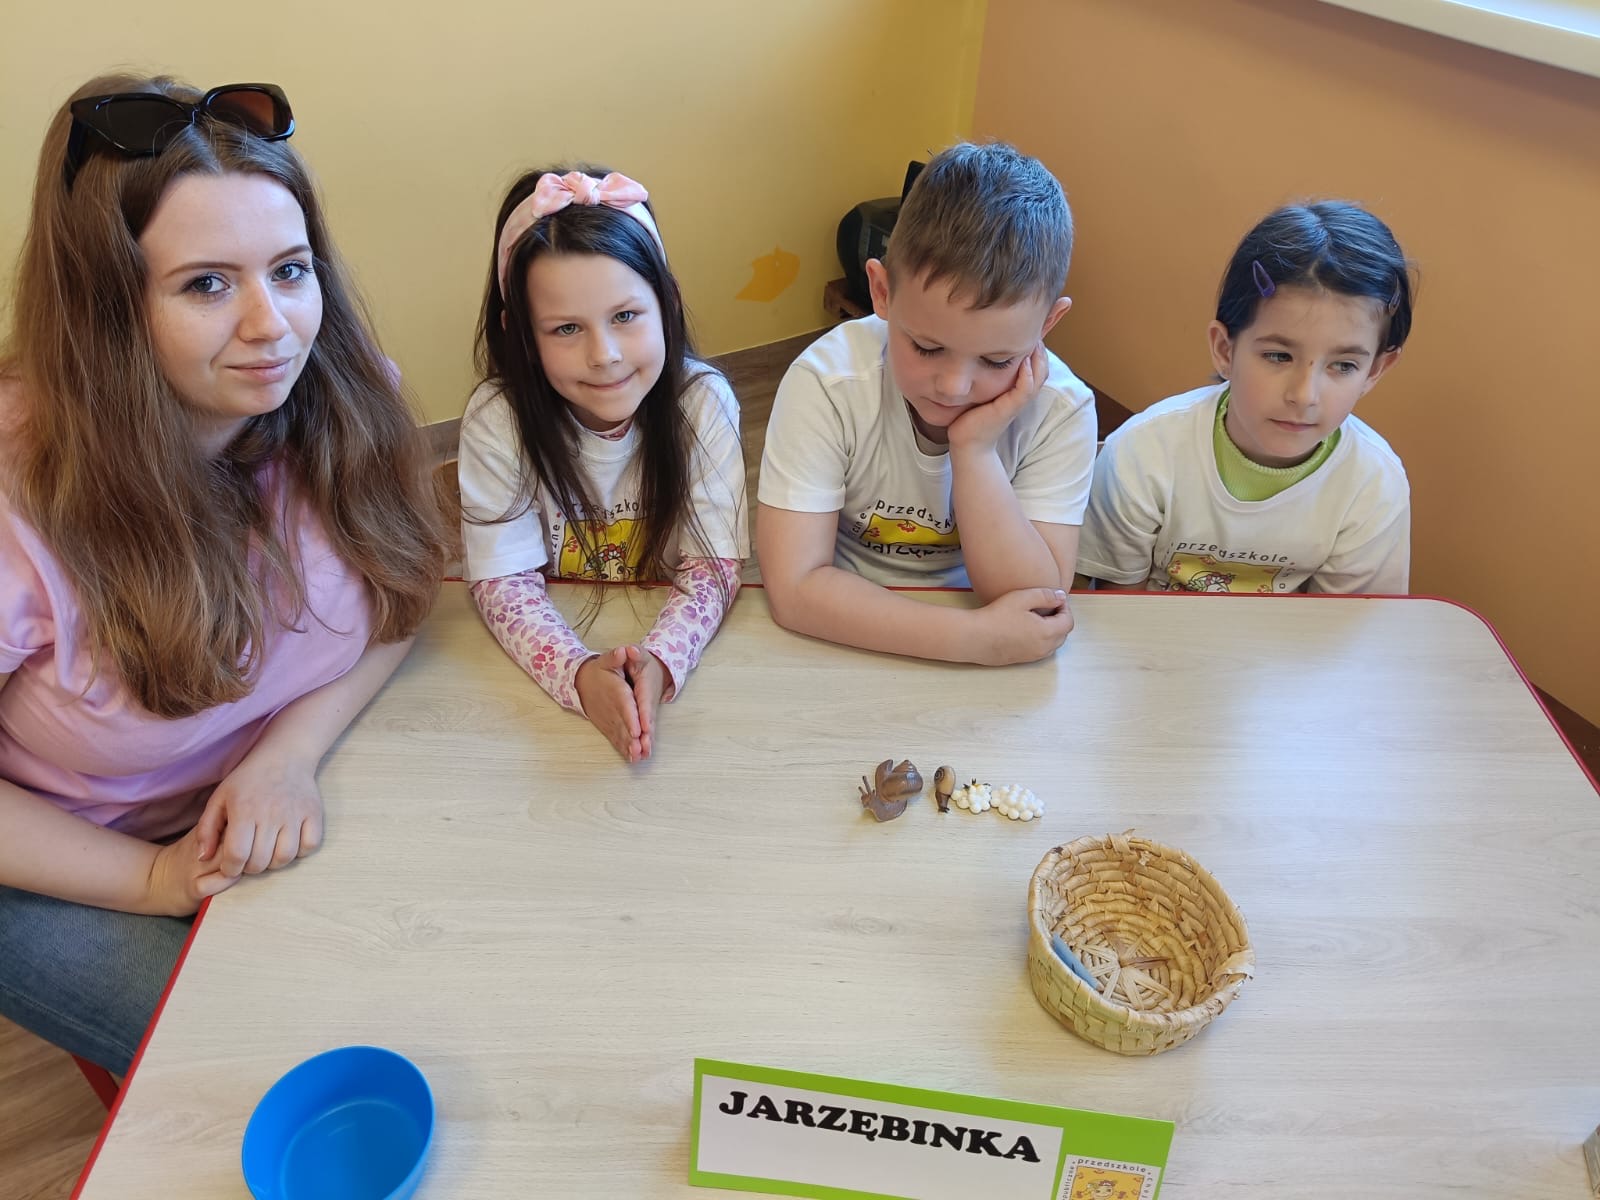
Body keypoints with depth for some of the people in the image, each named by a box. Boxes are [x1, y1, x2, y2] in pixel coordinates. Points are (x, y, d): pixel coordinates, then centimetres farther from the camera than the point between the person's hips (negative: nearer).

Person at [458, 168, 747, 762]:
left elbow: (712, 566, -13)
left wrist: (660, 662, -32)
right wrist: (579, 672, -32)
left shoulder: (704, 402, -14)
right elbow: (503, 580, -14)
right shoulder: (496, 419, -15)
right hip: (554, 660, 0)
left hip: (677, 654, 0)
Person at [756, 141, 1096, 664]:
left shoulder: (1061, 410, -15)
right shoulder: (826, 384, -21)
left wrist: (976, 452, -27)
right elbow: (793, 587, -24)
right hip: (846, 643, -2)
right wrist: (975, 638, -28)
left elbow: (1037, 610, -17)